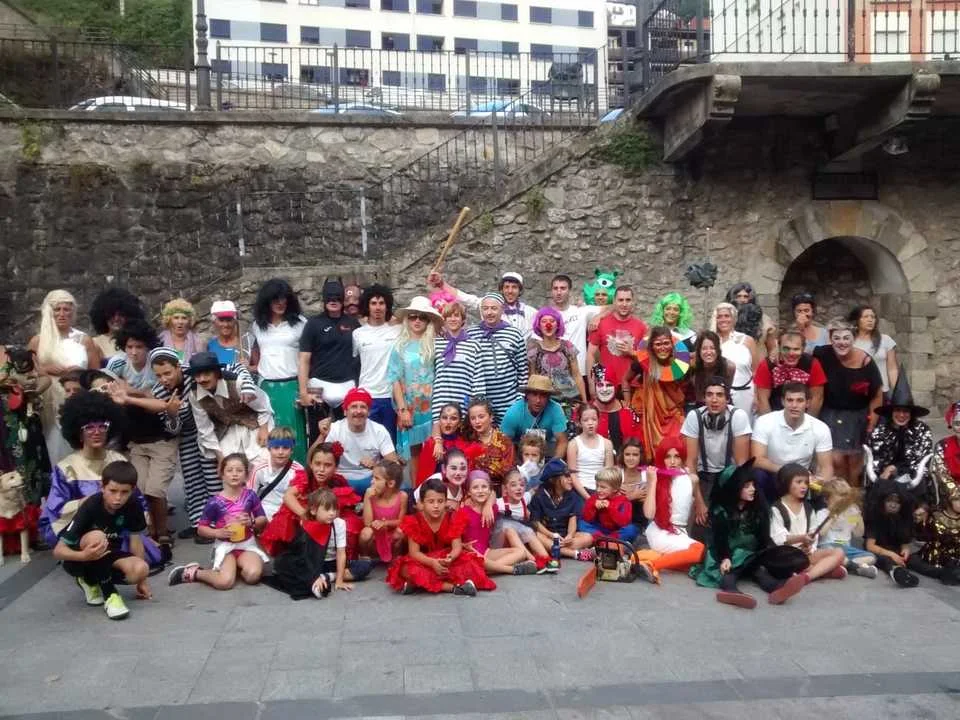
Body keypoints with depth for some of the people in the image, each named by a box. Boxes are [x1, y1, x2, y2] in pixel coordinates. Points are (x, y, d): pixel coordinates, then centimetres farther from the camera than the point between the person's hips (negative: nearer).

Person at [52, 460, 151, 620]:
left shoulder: (132, 506, -16)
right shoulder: (91, 507, -28)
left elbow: (135, 538, -4)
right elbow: (58, 551, -27)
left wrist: (141, 578, -4)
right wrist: (84, 555, -47)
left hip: (107, 556, 4)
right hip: (77, 560, -4)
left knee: (140, 569, -25)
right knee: (96, 537, -37)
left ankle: (93, 581, 4)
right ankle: (109, 594, -21)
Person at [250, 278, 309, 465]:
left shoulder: (299, 322, -2)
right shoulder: (258, 324, 9)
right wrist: (255, 366, 14)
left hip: (291, 386, -3)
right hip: (266, 387, 3)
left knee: (293, 433, -1)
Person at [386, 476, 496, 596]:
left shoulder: (453, 519, -7)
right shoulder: (414, 522, -11)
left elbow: (457, 546, -14)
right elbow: (414, 552, -16)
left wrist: (450, 557, -38)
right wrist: (433, 562, -34)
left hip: (446, 561, 1)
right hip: (424, 562, 0)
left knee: (470, 563, -28)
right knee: (407, 569, -35)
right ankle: (454, 587, -32)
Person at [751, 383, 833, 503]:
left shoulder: (820, 428, -7)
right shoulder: (764, 422, -14)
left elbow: (826, 467, -6)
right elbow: (757, 460, -21)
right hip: (771, 479, -2)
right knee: (758, 474, -34)